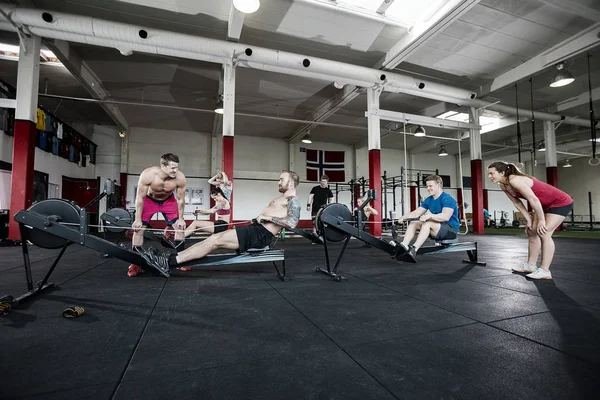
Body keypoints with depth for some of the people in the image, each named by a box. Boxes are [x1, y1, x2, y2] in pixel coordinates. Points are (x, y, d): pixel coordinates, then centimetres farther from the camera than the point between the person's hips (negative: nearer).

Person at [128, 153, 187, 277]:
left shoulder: (180, 178, -32)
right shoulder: (147, 175, -36)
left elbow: (181, 199, -17)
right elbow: (140, 198, -23)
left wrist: (181, 219, -10)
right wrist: (138, 219, -19)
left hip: (168, 200, 2)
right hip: (149, 200, -1)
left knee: (180, 227, -5)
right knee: (138, 229, -8)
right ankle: (136, 264, 6)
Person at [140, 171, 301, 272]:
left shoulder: (293, 201, -5)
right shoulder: (279, 198, 26)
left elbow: (292, 222, -23)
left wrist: (269, 217, -18)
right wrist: (258, 218, 14)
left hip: (261, 234, -9)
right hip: (254, 229, 9)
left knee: (215, 241, -17)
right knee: (214, 238, -1)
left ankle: (170, 263, -14)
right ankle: (171, 257, -2)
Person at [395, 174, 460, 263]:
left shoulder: (447, 199, -15)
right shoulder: (428, 200, 8)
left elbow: (445, 216, -32)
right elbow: (416, 213, 3)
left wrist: (429, 216, -47)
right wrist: (404, 217, -15)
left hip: (451, 229, -8)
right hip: (437, 229, 8)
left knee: (427, 223, -34)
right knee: (413, 223, -6)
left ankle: (414, 250, -45)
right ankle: (403, 246, -27)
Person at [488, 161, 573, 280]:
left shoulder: (515, 180, -31)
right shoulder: (503, 186, -4)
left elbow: (534, 200, -30)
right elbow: (517, 203, 3)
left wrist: (541, 220, -22)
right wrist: (529, 220, 0)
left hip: (561, 202, -9)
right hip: (545, 204, 9)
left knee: (544, 233, -16)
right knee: (531, 231, 9)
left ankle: (545, 271, -9)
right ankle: (530, 265, 18)